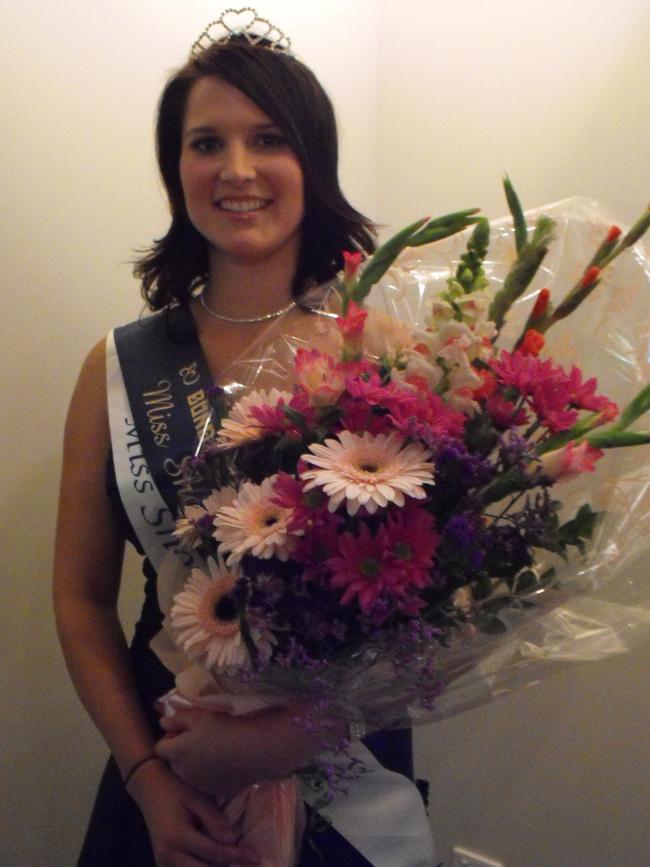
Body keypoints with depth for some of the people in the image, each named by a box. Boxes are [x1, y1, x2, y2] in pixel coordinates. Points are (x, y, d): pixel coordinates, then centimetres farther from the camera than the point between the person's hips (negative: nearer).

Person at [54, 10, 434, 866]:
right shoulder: (118, 370, -4)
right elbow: (83, 596, -1)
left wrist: (293, 733, -21)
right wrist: (146, 777, -9)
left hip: (346, 761, -1)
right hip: (171, 771, 2)